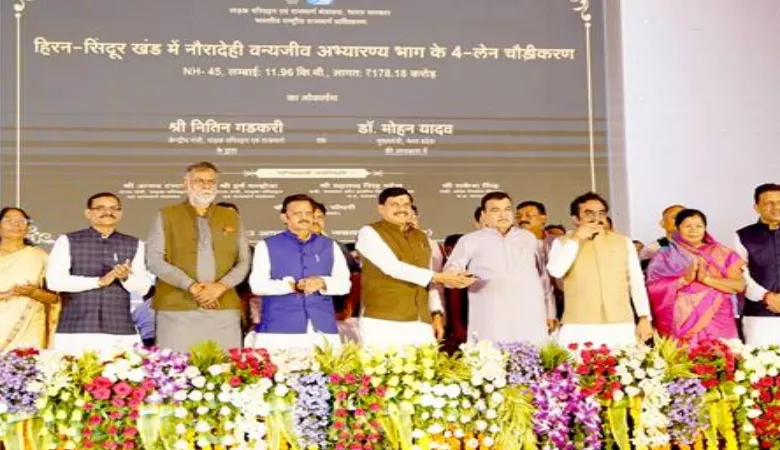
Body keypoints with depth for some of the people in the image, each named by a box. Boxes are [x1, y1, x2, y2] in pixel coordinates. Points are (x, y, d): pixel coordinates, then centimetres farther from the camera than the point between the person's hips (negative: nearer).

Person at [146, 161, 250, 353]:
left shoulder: (231, 217, 16)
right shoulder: (167, 216, 9)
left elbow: (243, 261, 11)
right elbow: (154, 260, -1)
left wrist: (221, 286, -8)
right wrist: (190, 286, -12)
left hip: (224, 309, 2)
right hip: (177, 310, -2)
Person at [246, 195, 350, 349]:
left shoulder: (330, 246, 17)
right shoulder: (267, 246, 8)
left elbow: (344, 284, 9)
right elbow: (257, 285, -3)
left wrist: (322, 283, -13)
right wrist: (293, 286, -17)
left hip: (322, 329, 3)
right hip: (278, 331, -2)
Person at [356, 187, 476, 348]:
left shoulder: (421, 238, 19)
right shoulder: (369, 233, -1)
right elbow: (393, 267, -15)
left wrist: (436, 314, 11)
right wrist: (439, 277, -17)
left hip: (421, 323, 5)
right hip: (384, 322, -5)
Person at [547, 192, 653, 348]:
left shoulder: (623, 241, 14)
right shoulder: (563, 242, 8)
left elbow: (637, 281, 13)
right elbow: (556, 271, -9)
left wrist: (644, 318, 6)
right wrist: (576, 239, -7)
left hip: (621, 326, 2)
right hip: (578, 328, -2)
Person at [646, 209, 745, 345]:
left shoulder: (722, 254, 9)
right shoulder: (666, 255, 7)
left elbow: (739, 285, -1)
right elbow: (654, 287, -4)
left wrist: (708, 279, -14)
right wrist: (684, 279, -17)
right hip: (681, 325, -1)